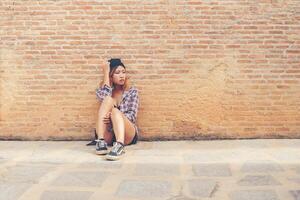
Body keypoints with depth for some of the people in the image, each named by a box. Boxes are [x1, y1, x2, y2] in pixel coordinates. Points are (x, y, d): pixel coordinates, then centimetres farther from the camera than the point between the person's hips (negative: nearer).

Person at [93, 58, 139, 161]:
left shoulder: (132, 91, 11)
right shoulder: (105, 90, 15)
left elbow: (132, 115, -2)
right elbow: (104, 97, -12)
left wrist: (115, 116, -21)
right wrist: (106, 73, -2)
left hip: (127, 134, -1)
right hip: (107, 135, 1)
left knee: (115, 110, -30)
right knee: (109, 99, -21)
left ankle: (119, 145, -56)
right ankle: (101, 141, -36)